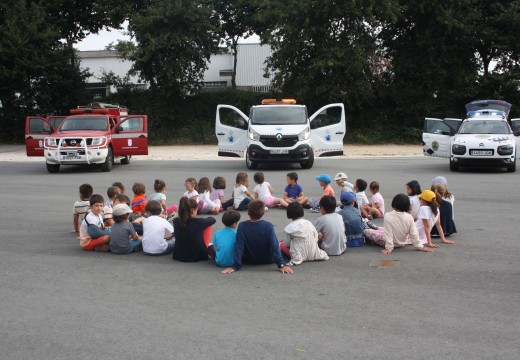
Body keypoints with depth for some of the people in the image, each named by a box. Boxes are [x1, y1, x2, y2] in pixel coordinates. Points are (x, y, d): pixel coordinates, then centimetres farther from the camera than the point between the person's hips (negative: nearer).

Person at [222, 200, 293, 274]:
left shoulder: (242, 226, -23)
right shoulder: (268, 226, -25)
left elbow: (239, 247, -24)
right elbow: (274, 246, -27)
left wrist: (235, 266, -21)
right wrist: (281, 265, -24)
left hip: (250, 260, 1)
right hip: (268, 260, -1)